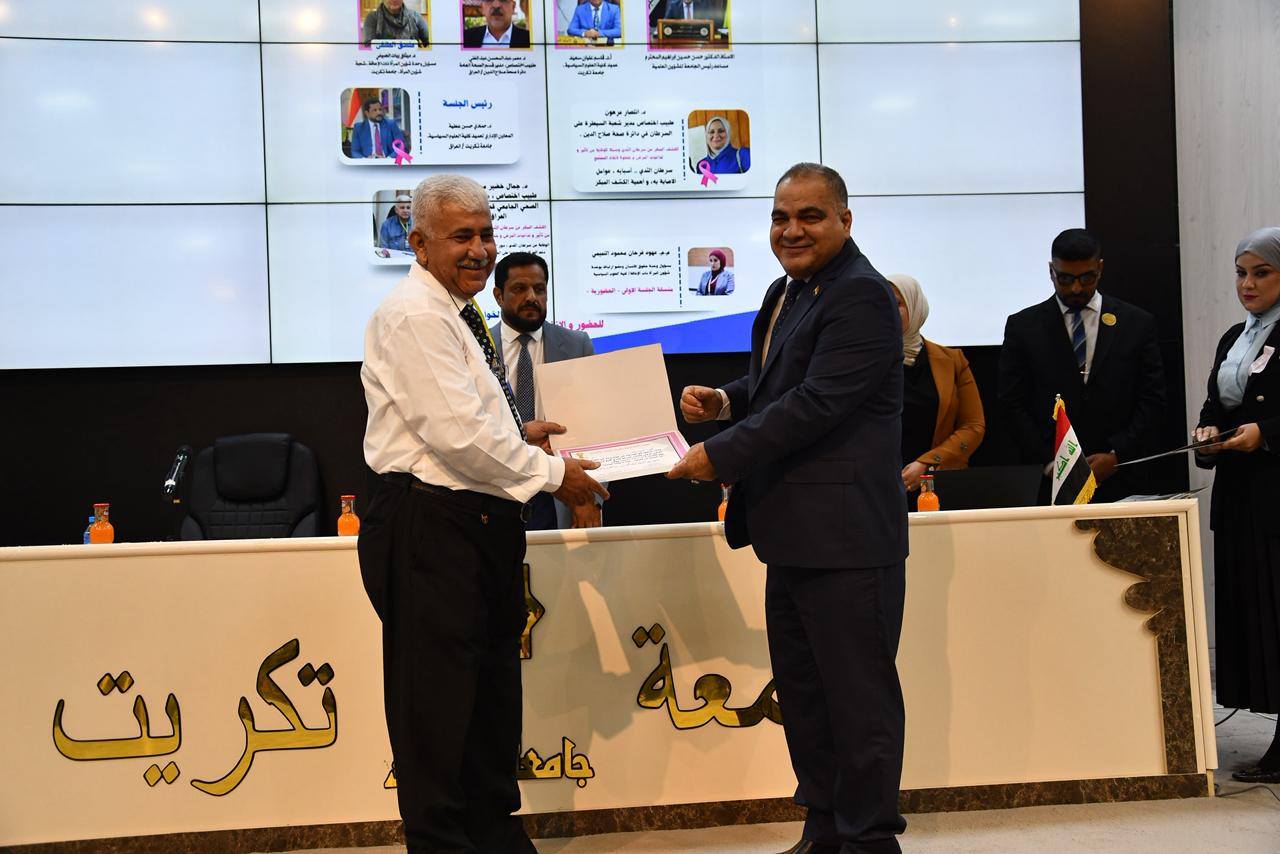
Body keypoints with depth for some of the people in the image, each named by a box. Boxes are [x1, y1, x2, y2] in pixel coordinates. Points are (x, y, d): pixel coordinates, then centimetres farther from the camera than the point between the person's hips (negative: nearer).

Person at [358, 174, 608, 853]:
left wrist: (517, 433, 10)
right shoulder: (414, 316, -15)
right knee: (438, 698, -1)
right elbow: (458, 434, -22)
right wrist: (550, 473, -13)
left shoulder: (455, 314, 17)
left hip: (479, 522, 10)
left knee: (492, 688, 18)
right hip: (429, 529, -10)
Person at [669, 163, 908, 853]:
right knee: (801, 691, 19)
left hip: (846, 535, -11)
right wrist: (724, 399, 4)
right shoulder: (785, 292, 15)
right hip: (793, 535, 11)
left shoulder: (861, 296, -15)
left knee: (858, 697, 0)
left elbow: (815, 403, -23)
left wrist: (719, 456, -21)